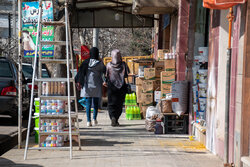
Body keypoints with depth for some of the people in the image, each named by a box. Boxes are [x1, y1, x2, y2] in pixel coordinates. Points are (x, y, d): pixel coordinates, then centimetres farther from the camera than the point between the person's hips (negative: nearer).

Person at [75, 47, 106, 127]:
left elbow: (80, 73, -5)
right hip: (96, 86, 0)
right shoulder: (100, 63, -4)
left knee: (88, 103, 2)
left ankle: (88, 121, -3)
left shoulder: (86, 62, -3)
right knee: (96, 102, 13)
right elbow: (105, 72, 4)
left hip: (87, 85, 0)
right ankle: (94, 119, 9)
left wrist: (78, 82, -3)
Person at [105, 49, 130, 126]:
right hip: (122, 86, 1)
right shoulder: (123, 64, -5)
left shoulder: (109, 65, -6)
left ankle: (112, 117, -19)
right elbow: (127, 75, -2)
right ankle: (116, 120, 12)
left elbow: (106, 76, -4)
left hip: (111, 86, -1)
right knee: (119, 103, 12)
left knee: (111, 103, 4)